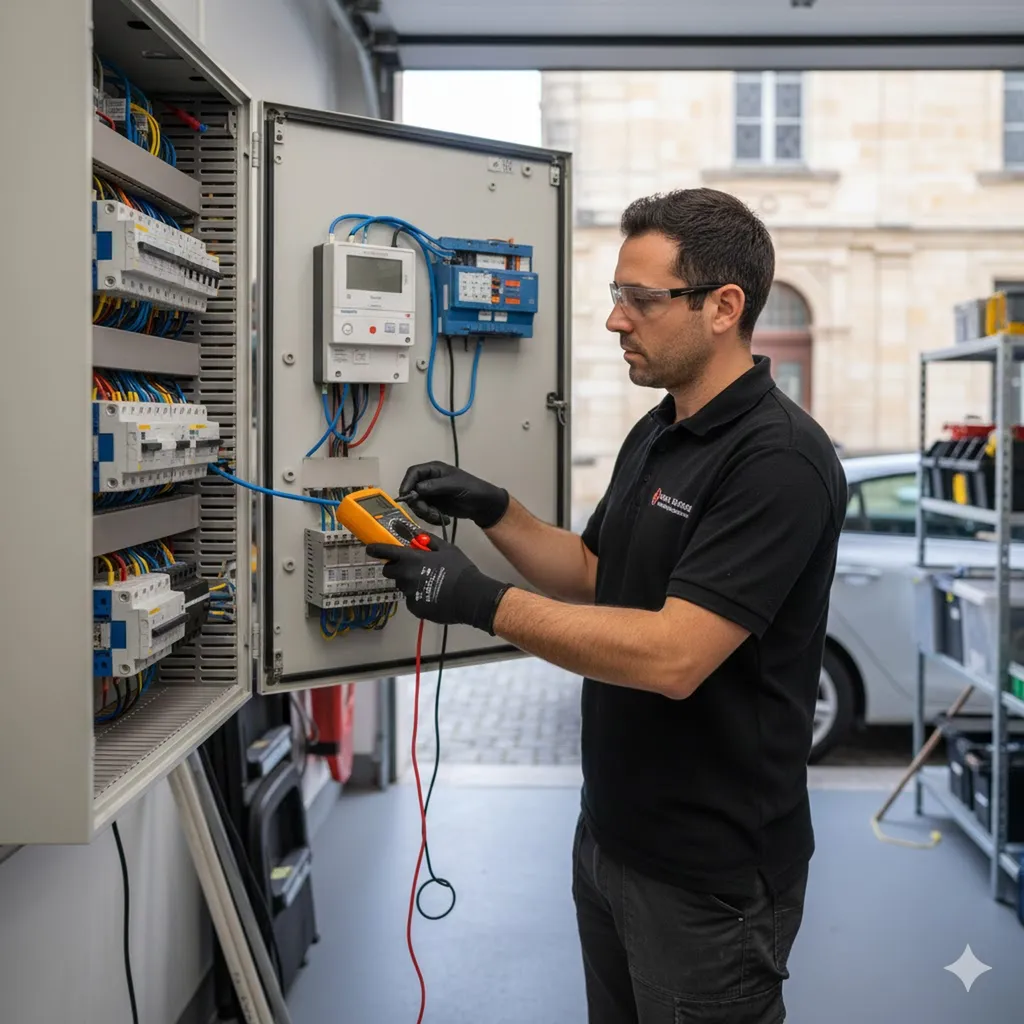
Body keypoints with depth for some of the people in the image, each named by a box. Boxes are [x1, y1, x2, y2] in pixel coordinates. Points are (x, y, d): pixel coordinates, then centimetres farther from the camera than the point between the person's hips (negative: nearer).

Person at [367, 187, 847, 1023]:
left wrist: (481, 600, -26)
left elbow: (672, 656, -30)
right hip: (611, 832, 9)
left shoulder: (780, 460, -23)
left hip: (711, 869, -8)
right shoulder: (655, 435, 8)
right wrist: (494, 513, 2)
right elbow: (594, 577, 17)